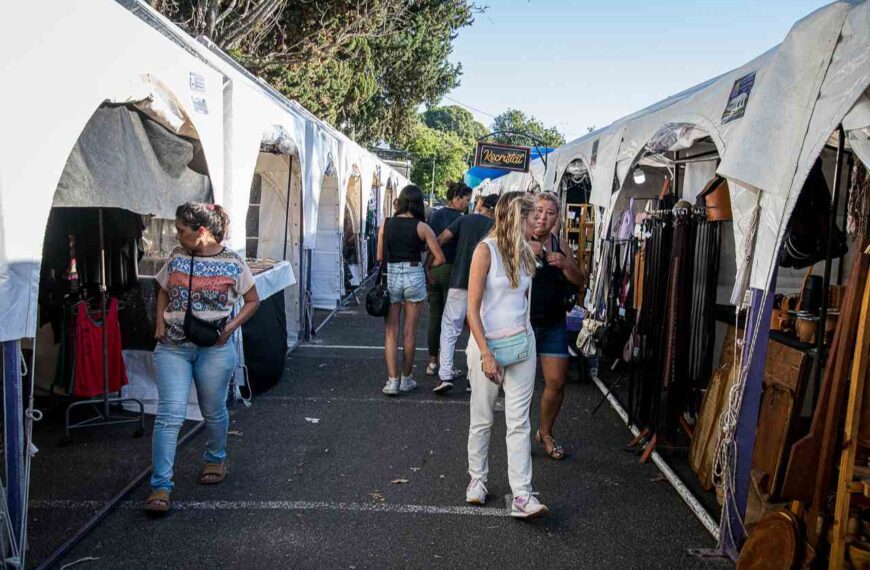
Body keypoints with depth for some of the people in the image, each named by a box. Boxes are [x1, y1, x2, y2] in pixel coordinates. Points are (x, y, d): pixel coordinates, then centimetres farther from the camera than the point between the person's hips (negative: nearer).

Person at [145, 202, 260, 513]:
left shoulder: (233, 262, -4)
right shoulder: (176, 257, 5)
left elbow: (253, 301, 5)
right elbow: (163, 292, 20)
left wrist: (230, 327, -9)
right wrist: (160, 324, 4)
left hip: (214, 347, -2)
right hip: (173, 346, 2)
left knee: (213, 411, 13)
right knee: (170, 413, -8)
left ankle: (215, 458, 42)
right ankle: (160, 486, -3)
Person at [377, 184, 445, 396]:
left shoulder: (386, 224, 0)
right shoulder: (422, 227, -6)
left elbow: (379, 257, 3)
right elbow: (439, 258, -7)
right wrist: (425, 269, 9)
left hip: (390, 276, 1)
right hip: (414, 276, -1)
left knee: (391, 331, 8)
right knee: (410, 332, 10)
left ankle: (392, 380, 3)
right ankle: (406, 379, 21)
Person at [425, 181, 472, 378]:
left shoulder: (435, 215, 7)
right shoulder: (459, 219, -11)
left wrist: (429, 269, 12)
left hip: (433, 269, 6)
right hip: (451, 270, -6)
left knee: (434, 316, 12)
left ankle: (432, 362, 18)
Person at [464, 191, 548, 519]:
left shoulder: (525, 252, 8)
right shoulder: (486, 250, -11)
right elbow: (473, 309, -14)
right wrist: (486, 354, -19)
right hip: (487, 343, -5)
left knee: (519, 421, 0)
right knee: (482, 420, 9)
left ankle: (522, 496, 0)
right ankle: (477, 480, 28)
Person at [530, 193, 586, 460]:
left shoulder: (560, 245, 6)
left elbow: (580, 281, 7)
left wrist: (566, 264, -12)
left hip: (554, 324, 4)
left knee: (556, 382, 5)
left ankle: (545, 433, 27)